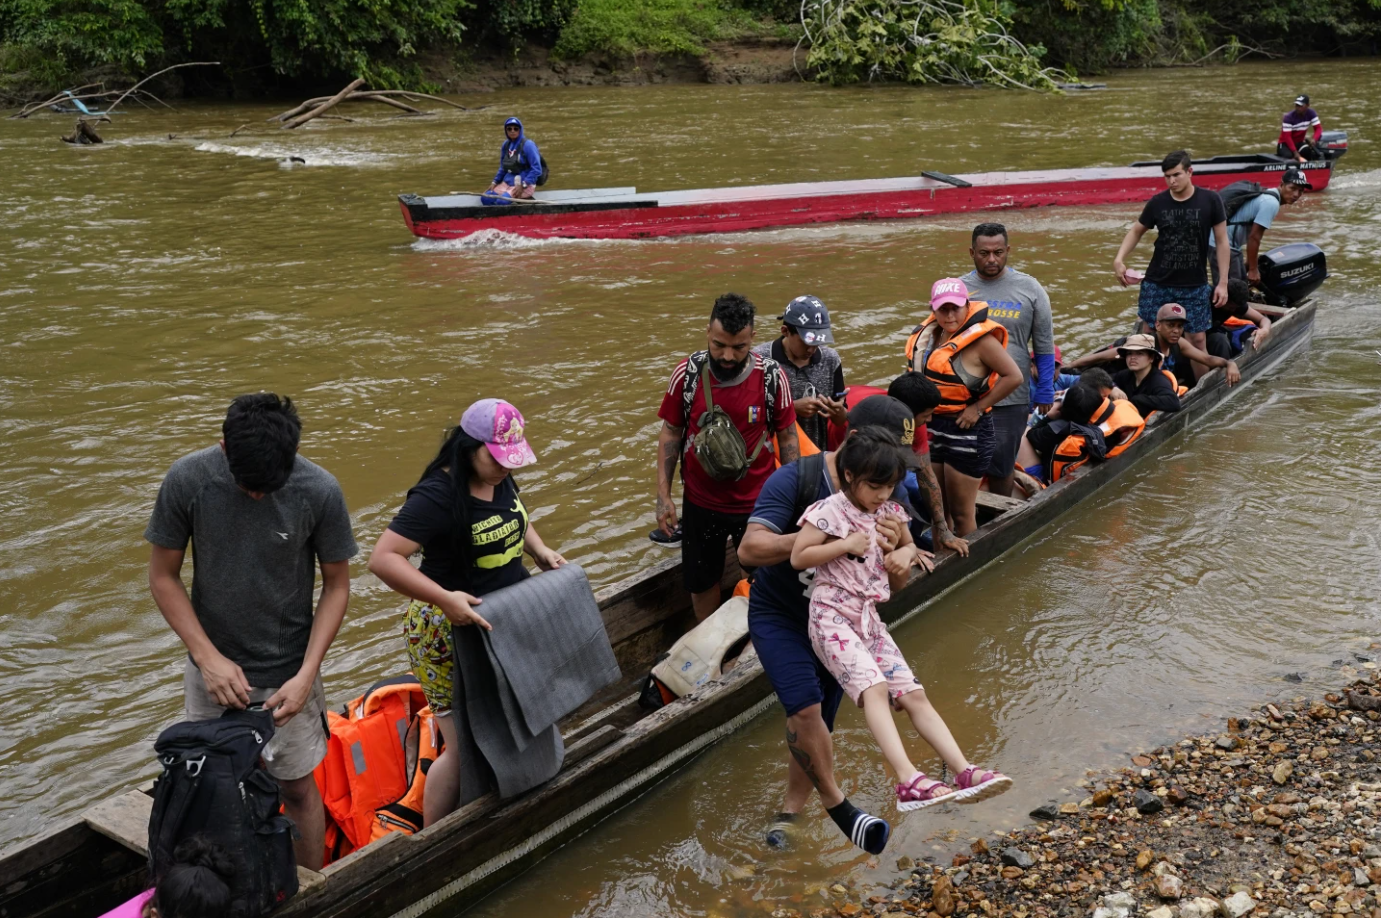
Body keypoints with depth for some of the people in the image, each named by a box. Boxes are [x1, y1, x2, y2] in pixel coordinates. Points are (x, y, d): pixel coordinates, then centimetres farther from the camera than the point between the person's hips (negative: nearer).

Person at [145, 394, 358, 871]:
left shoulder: (320, 491, -19)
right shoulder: (187, 479, -17)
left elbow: (336, 586, -7)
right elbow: (163, 577, -6)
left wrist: (307, 674, -16)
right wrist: (209, 657, -15)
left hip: (288, 673, -1)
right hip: (213, 670, 1)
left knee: (297, 788, 10)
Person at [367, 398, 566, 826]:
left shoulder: (500, 479, 0)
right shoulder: (437, 495, -25)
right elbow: (382, 558, -30)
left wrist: (541, 551, 3)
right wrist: (445, 598, -37)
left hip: (502, 622, 8)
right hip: (449, 633, -8)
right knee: (464, 746, -1)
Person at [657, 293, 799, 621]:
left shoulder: (772, 376, -15)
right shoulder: (687, 373, -13)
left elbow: (787, 437, -4)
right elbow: (670, 434, -3)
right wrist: (663, 495, -5)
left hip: (757, 502, -1)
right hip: (700, 503, 1)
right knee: (701, 581, 17)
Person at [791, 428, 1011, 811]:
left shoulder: (889, 513, 11)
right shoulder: (829, 511, -9)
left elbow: (909, 544, 27)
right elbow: (798, 557, -11)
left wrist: (906, 554, 3)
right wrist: (846, 544, -16)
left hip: (869, 620, 7)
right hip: (832, 617, -7)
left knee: (913, 694, -1)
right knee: (873, 687, -27)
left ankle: (964, 772, -5)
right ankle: (908, 781, -39)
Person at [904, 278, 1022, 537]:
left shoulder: (981, 339, -15)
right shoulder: (929, 335, 6)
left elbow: (1014, 377, -18)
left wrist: (978, 408, -16)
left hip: (965, 431, -7)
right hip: (931, 427, 7)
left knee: (961, 514, 2)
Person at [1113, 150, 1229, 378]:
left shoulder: (1210, 200, -7)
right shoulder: (1157, 203, -4)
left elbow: (1221, 241, -1)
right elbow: (1136, 231, 11)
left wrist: (1223, 283, -4)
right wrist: (1119, 260, -5)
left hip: (1195, 286, -1)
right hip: (1156, 284, 1)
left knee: (1197, 339, 3)